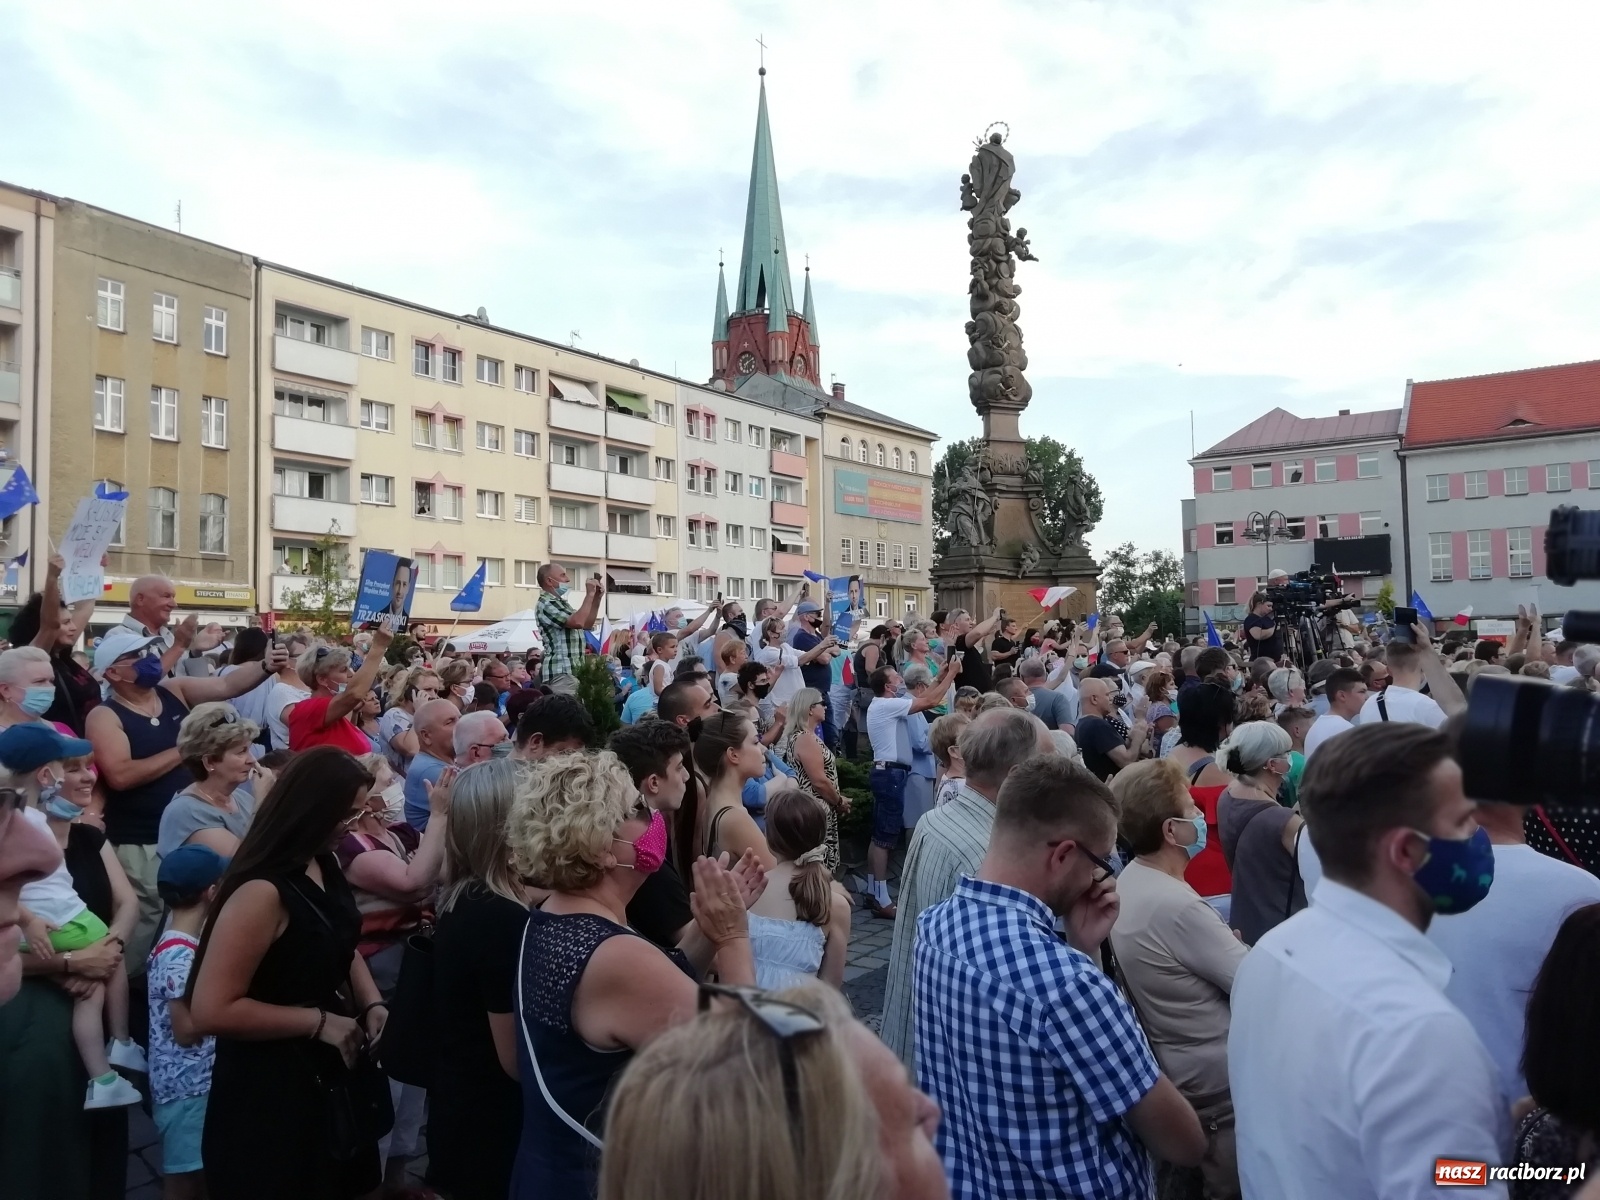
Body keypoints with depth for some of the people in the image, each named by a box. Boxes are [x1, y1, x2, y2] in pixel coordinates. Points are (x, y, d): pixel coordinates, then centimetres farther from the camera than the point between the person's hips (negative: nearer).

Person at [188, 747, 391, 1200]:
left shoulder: (324, 865, -2)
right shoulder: (262, 891, -28)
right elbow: (211, 1010, -29)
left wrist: (371, 1002, -3)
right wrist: (318, 1021, -23)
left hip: (332, 1074, 8)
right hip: (273, 1089, -8)